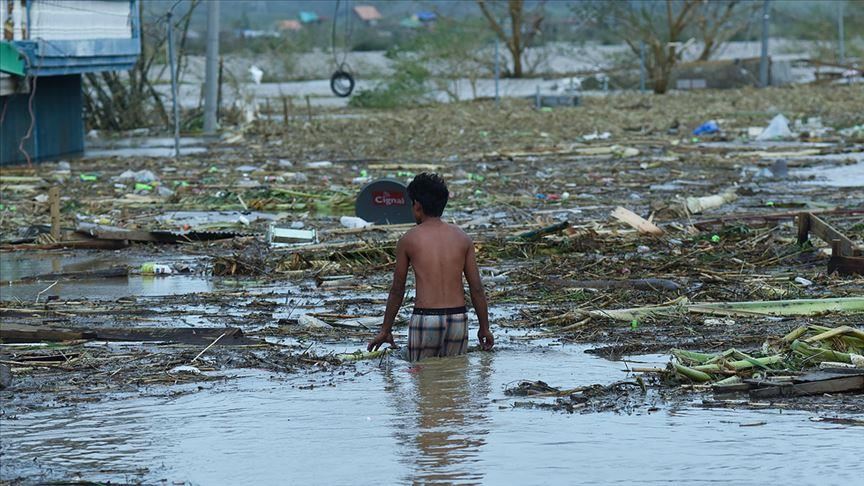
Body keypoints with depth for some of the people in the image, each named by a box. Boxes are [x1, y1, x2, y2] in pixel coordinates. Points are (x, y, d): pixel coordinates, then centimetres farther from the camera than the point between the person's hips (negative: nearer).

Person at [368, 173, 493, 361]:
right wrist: (484, 327, 16)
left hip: (425, 318, -3)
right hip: (458, 318, 3)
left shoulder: (408, 240, 1)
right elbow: (477, 288, 6)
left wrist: (385, 330, 17)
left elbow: (397, 290, 7)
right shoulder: (462, 238, 6)